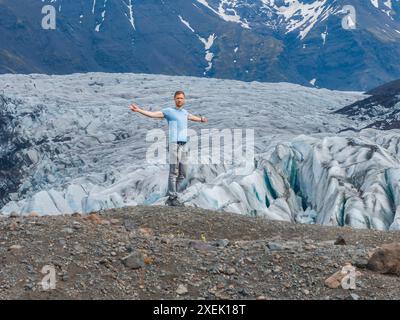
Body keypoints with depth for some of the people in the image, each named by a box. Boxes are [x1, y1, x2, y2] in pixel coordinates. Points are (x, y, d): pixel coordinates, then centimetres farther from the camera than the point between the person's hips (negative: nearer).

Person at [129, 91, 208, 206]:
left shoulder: (184, 112, 23)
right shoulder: (168, 111, 3)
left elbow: (192, 117, 46)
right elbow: (152, 114, -6)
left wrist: (201, 119, 66)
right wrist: (138, 110, -19)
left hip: (183, 145, 7)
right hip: (174, 144, -7)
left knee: (182, 173, 5)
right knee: (174, 172, -10)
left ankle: (171, 197, 11)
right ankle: (172, 198, -7)